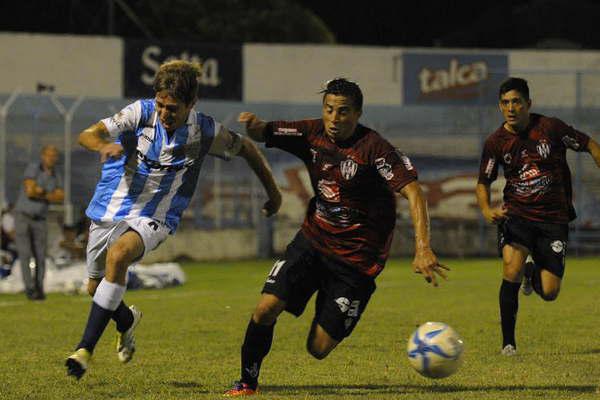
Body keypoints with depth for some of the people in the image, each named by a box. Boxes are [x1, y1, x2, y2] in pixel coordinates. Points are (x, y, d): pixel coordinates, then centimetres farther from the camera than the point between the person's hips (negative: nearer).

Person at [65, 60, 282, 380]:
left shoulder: (204, 131, -11)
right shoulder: (141, 113, -14)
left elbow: (246, 148, 7)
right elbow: (87, 135, -20)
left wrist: (273, 191, 14)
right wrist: (104, 145, -44)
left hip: (152, 218, -3)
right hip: (109, 209, 3)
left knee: (118, 255, -33)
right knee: (96, 288, 13)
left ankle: (85, 349, -32)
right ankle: (126, 320, 52)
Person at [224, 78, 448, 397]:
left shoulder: (374, 148, -18)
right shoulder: (312, 134, -1)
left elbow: (412, 192, -24)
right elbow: (260, 134, 5)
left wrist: (422, 250, -35)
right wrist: (253, 125, -22)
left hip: (355, 259, -4)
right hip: (313, 239, 4)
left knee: (318, 349, -5)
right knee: (266, 308, -16)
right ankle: (247, 382, 6)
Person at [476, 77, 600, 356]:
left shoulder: (550, 128, -8)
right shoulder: (496, 142, -3)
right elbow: (483, 182, 8)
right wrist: (487, 210, -11)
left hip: (554, 218, 0)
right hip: (517, 215, 0)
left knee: (549, 293, -4)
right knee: (511, 273, -26)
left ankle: (532, 272, 35)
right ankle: (508, 342, -10)